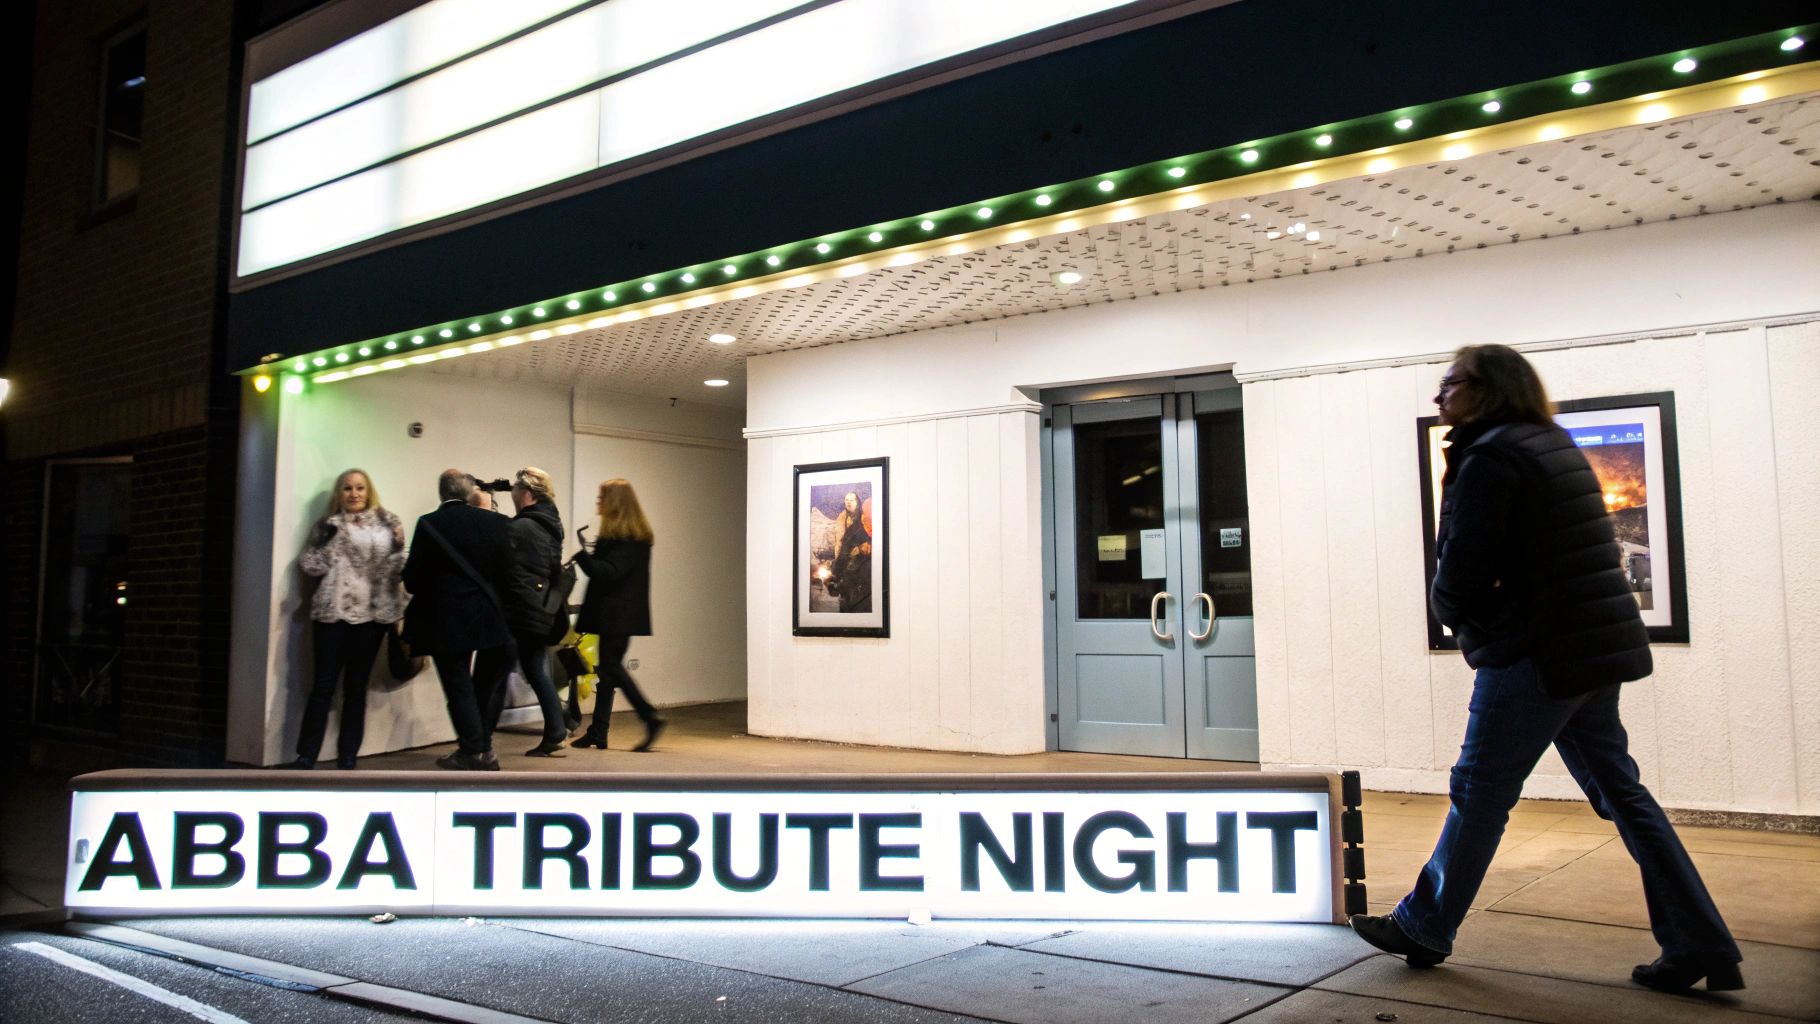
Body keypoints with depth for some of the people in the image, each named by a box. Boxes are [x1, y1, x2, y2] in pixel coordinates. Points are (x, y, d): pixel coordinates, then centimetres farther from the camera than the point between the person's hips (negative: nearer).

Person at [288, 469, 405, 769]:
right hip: (334, 612, -1)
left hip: (372, 614, 1)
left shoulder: (386, 523, 10)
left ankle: (347, 758, 9)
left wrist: (399, 547, -11)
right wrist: (329, 540, -11)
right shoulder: (327, 525, 8)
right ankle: (306, 756, 3)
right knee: (323, 685, -4)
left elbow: (395, 567, 8)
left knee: (356, 687, 5)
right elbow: (310, 566, 1)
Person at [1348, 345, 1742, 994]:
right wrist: (1467, 611, 12)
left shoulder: (1489, 459, -15)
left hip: (1535, 655, -9)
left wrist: (1449, 612, 4)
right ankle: (1701, 947, 15)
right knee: (1620, 793, 13)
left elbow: (1461, 575, -17)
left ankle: (1424, 928, 17)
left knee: (1479, 795, 3)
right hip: (1598, 646, 9)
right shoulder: (1554, 444, 14)